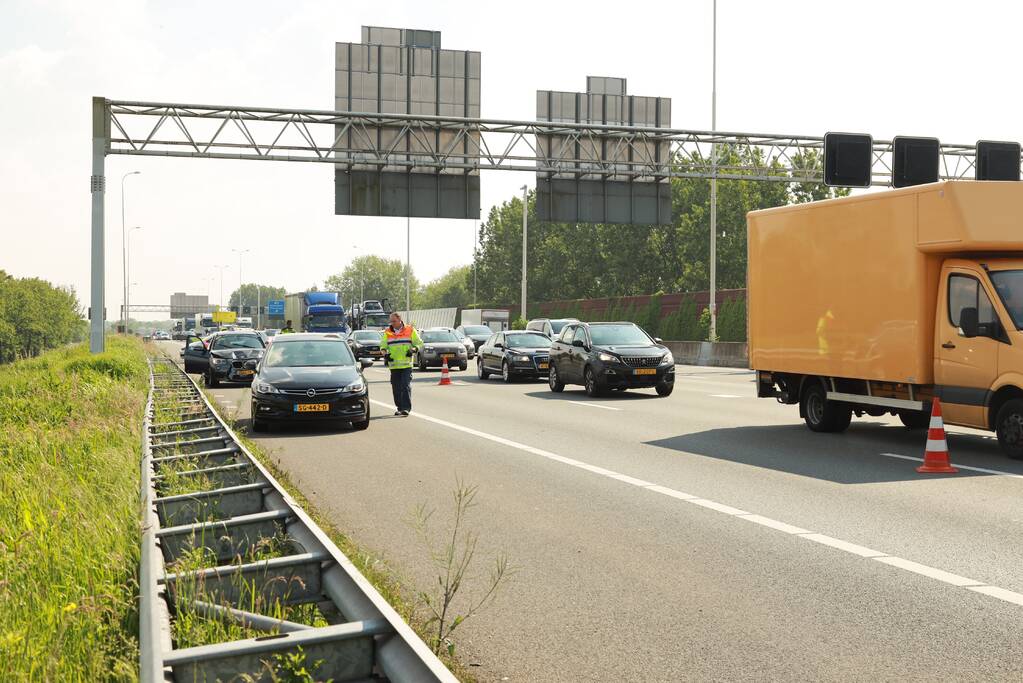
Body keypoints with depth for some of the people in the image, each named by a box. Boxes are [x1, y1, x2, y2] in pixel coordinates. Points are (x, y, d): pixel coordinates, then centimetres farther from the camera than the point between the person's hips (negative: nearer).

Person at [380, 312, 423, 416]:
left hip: (406, 364, -3)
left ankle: (406, 408, -12)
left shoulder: (410, 330, 4)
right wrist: (385, 354, -9)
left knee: (406, 386, -12)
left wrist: (413, 350, -13)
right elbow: (383, 345, 11)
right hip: (394, 365, 3)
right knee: (396, 388, 6)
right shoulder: (387, 332, 10)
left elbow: (419, 343, 6)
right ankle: (399, 407, 18)